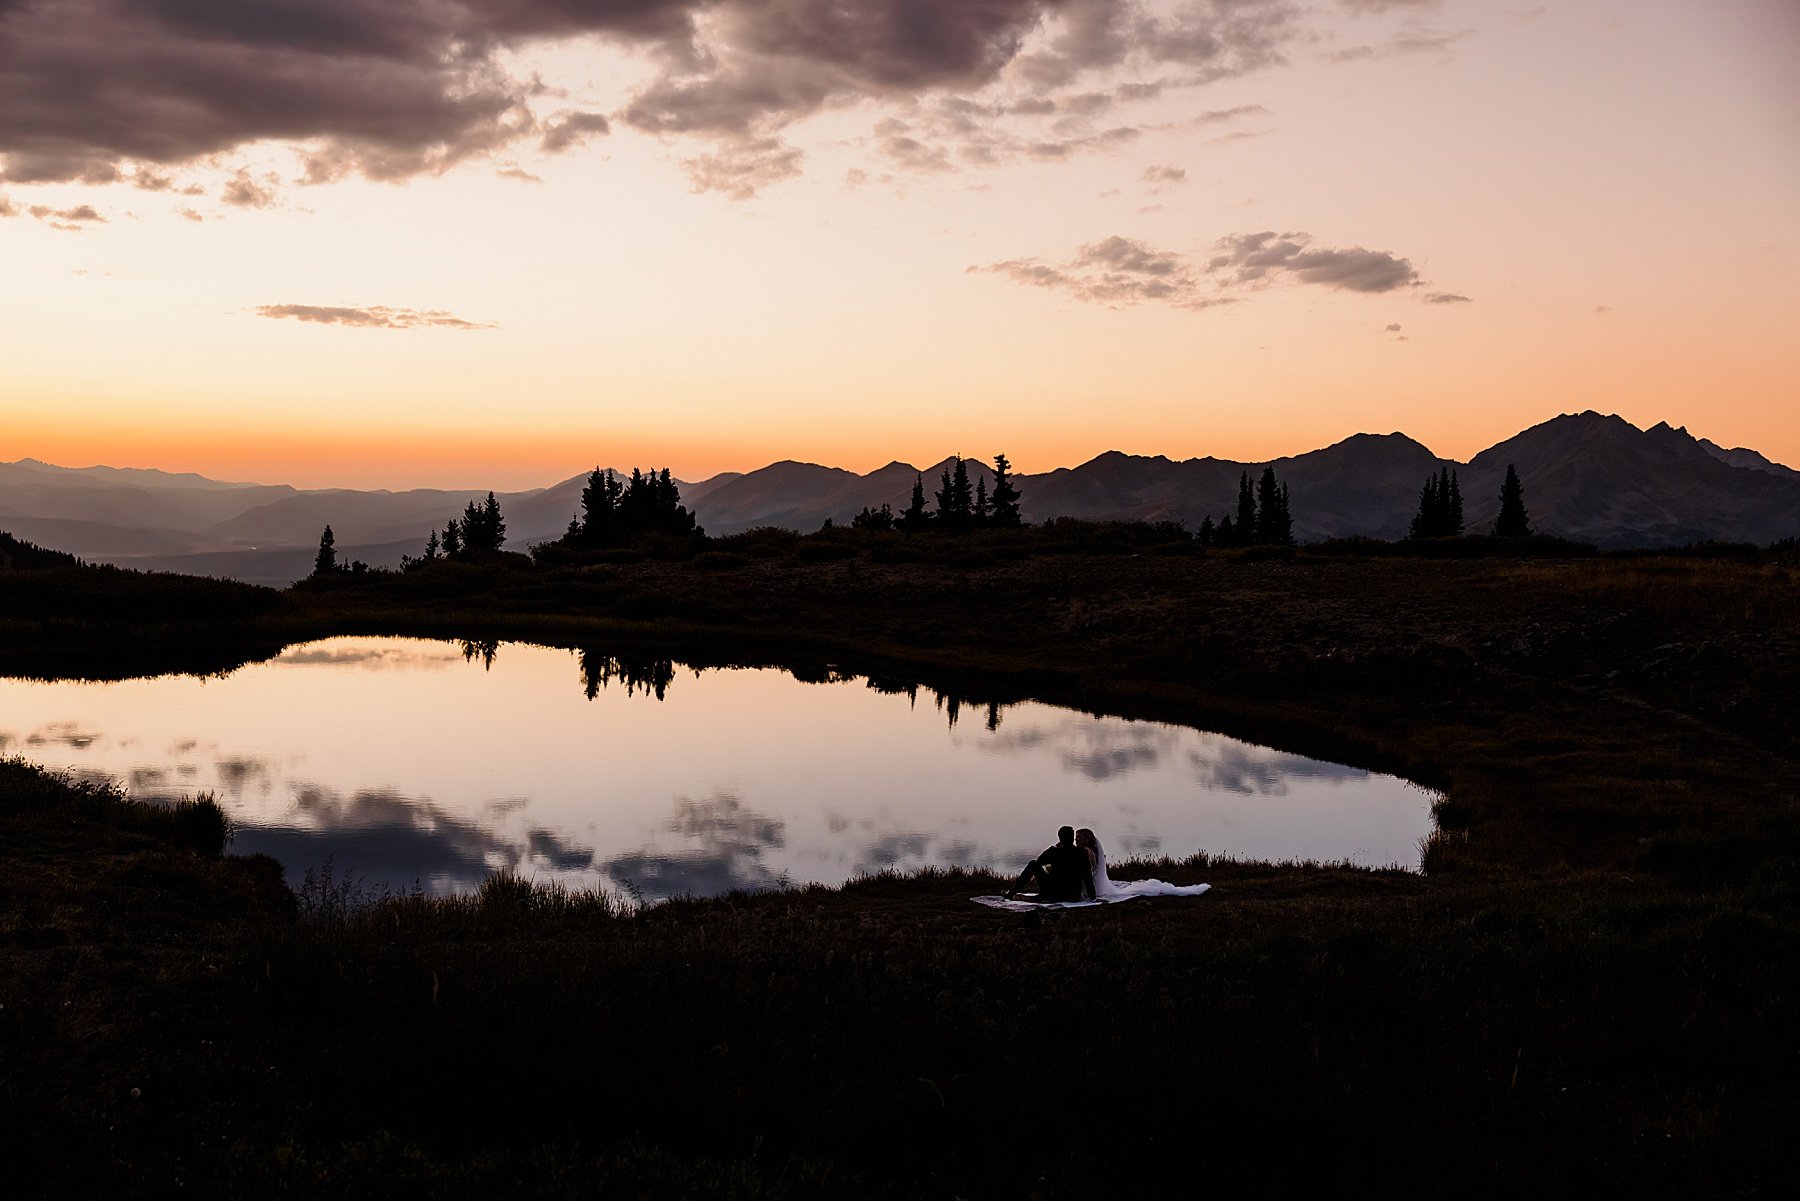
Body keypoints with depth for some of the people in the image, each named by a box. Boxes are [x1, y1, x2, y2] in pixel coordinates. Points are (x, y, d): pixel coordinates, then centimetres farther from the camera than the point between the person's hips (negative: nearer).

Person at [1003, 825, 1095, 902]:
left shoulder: (1054, 851, -8)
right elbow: (1088, 877, -1)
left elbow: (1036, 864, 9)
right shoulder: (1082, 853, -4)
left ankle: (1011, 893, 21)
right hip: (1074, 897, 3)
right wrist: (1092, 897, 8)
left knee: (1033, 864, 14)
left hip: (1055, 895, -3)